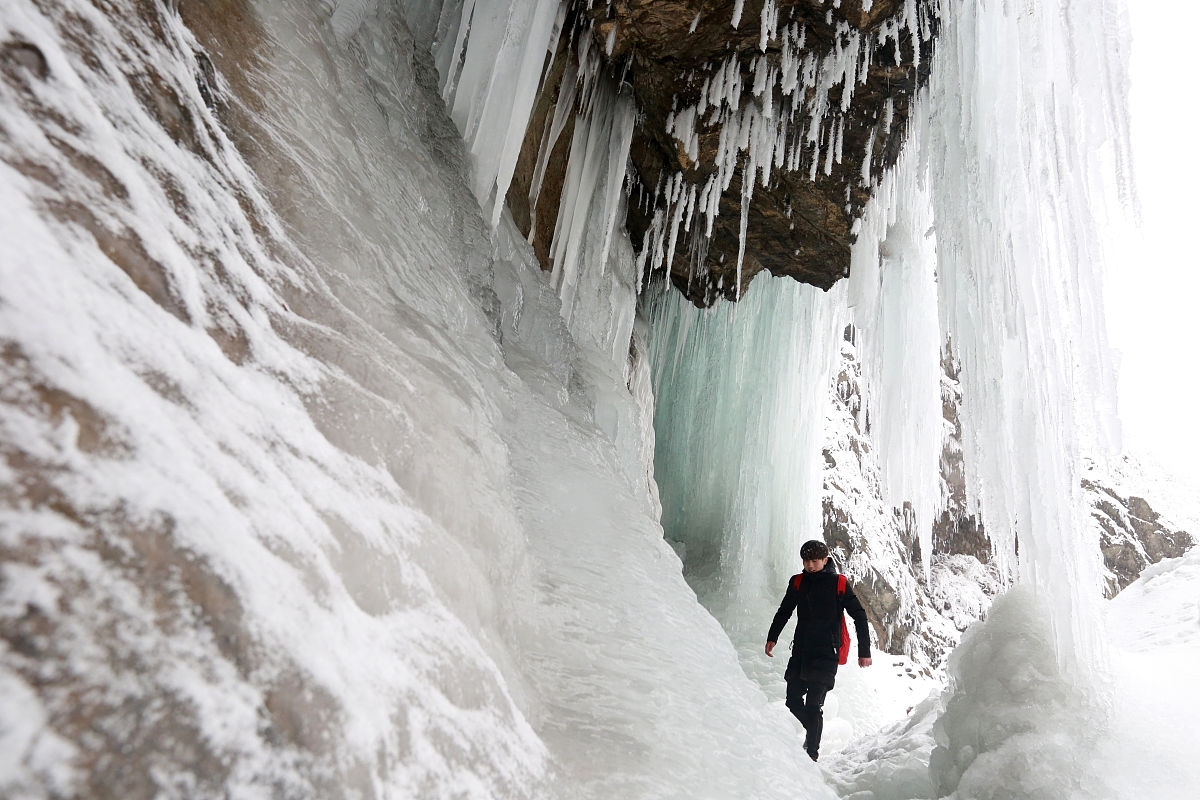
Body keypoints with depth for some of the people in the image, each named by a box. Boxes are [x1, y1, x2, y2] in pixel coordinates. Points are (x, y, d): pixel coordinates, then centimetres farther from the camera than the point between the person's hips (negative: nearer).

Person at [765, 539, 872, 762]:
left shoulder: (838, 583, -3)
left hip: (826, 652, -5)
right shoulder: (797, 582, 8)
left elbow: (859, 616, 2)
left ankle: (812, 753, 1)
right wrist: (772, 637, 13)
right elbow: (784, 611, 19)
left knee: (813, 705, -10)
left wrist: (864, 651, 0)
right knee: (793, 701, 5)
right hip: (801, 649, 5)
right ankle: (813, 732, 30)